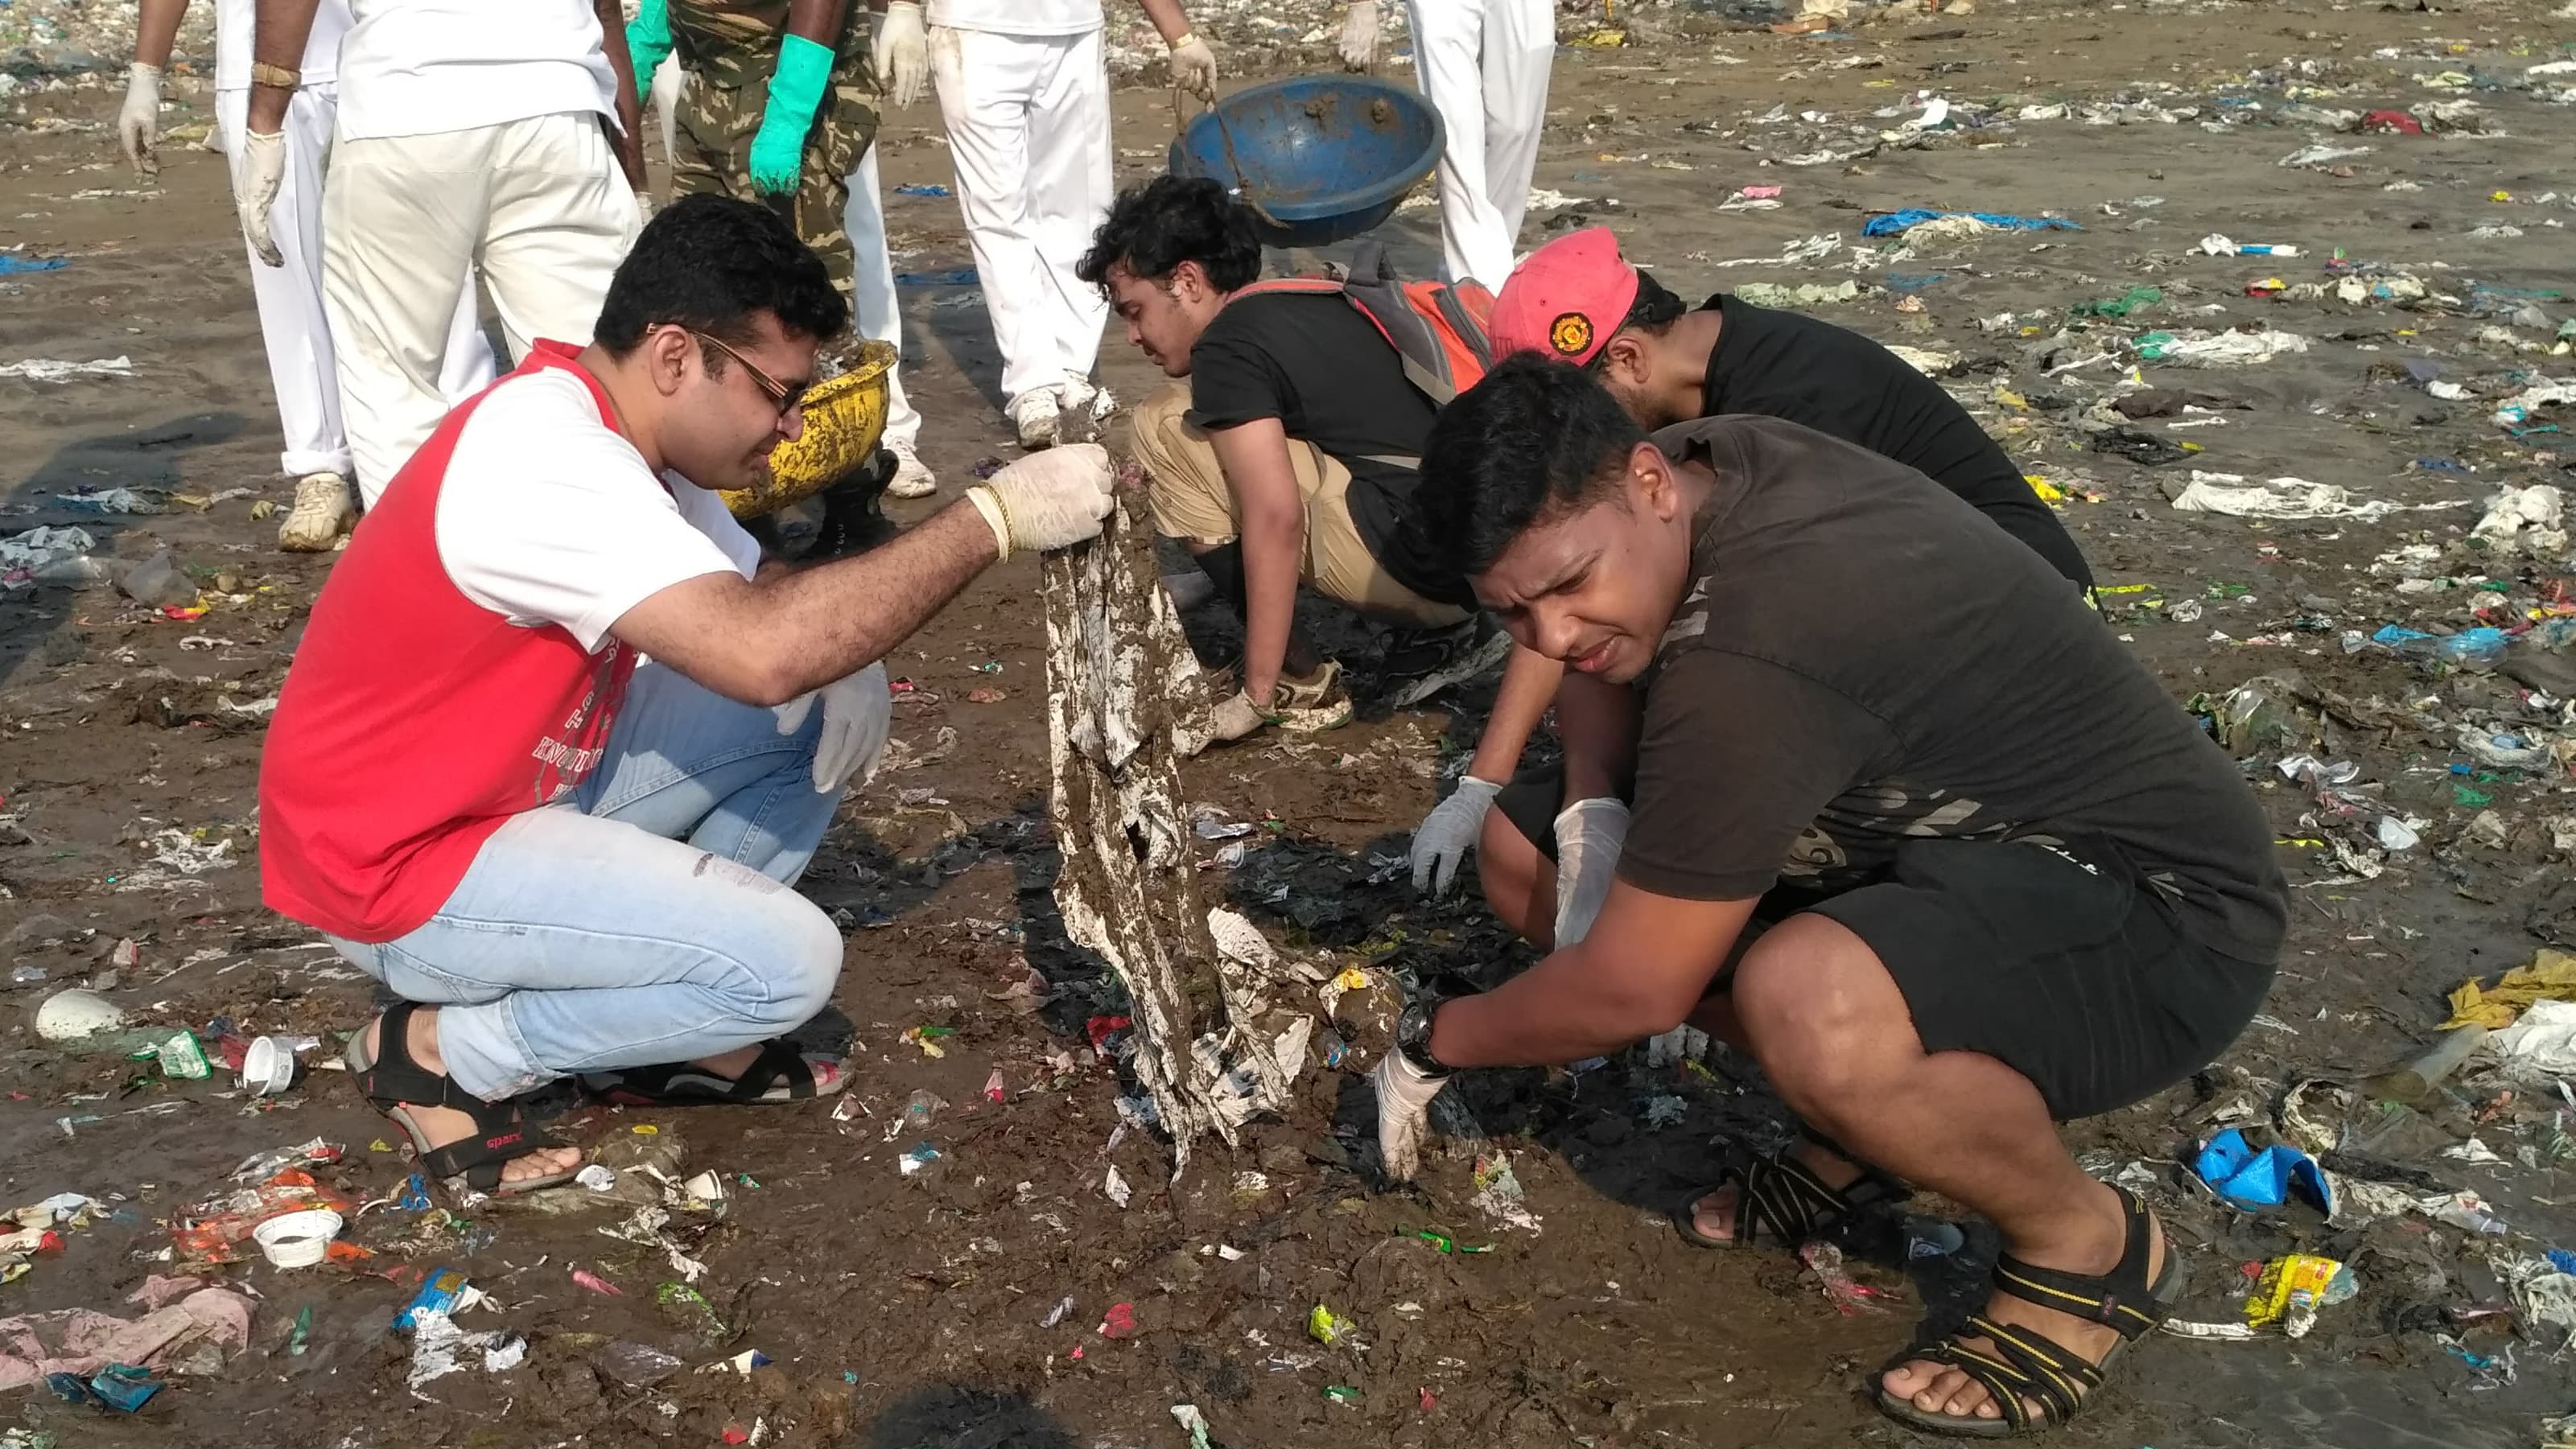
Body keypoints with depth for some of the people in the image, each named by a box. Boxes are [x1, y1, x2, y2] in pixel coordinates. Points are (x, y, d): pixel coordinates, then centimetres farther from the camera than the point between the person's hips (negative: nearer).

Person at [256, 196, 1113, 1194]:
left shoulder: (617, 435, 1)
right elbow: (765, 654, -40)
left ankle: (673, 1028, 9)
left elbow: (761, 594, 10)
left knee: (839, 695, 2)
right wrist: (994, 517, -33)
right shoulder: (542, 459, -30)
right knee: (787, 961, -21)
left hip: (530, 786, 10)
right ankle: (444, 1053, -1)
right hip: (399, 865, -10)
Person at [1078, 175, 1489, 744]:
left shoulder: (1228, 345, -6)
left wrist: (1259, 690, -11)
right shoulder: (1325, 306, 20)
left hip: (1416, 567, -9)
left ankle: (1299, 682, 0)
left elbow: (1276, 517, -17)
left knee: (1166, 427, 0)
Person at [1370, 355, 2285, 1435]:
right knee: (1528, 862, 3)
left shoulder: (1746, 657, -33)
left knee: (1805, 1006, -42)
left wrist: (1434, 1042, -6)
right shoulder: (1708, 463, -7)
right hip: (1960, 842, 9)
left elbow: (1631, 992, -24)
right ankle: (1869, 1124, 11)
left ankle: (2088, 1245, -9)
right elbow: (1605, 661, 15)